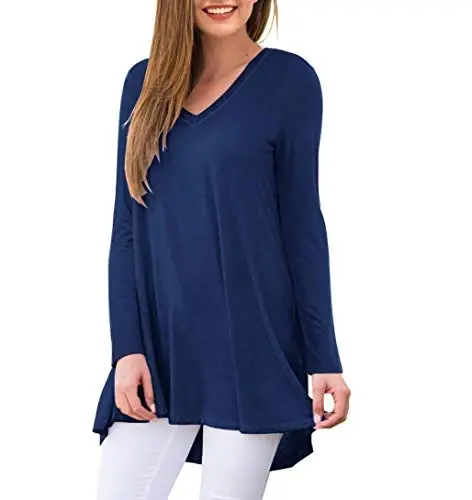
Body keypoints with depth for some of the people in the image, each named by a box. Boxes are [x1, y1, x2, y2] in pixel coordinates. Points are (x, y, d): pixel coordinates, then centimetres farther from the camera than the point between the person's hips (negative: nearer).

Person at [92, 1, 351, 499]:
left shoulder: (289, 79, -2)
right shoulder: (145, 82, 8)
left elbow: (302, 225, -1)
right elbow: (126, 229, 7)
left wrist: (323, 359, -3)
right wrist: (126, 346, -2)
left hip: (251, 350, -3)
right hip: (157, 347, 3)